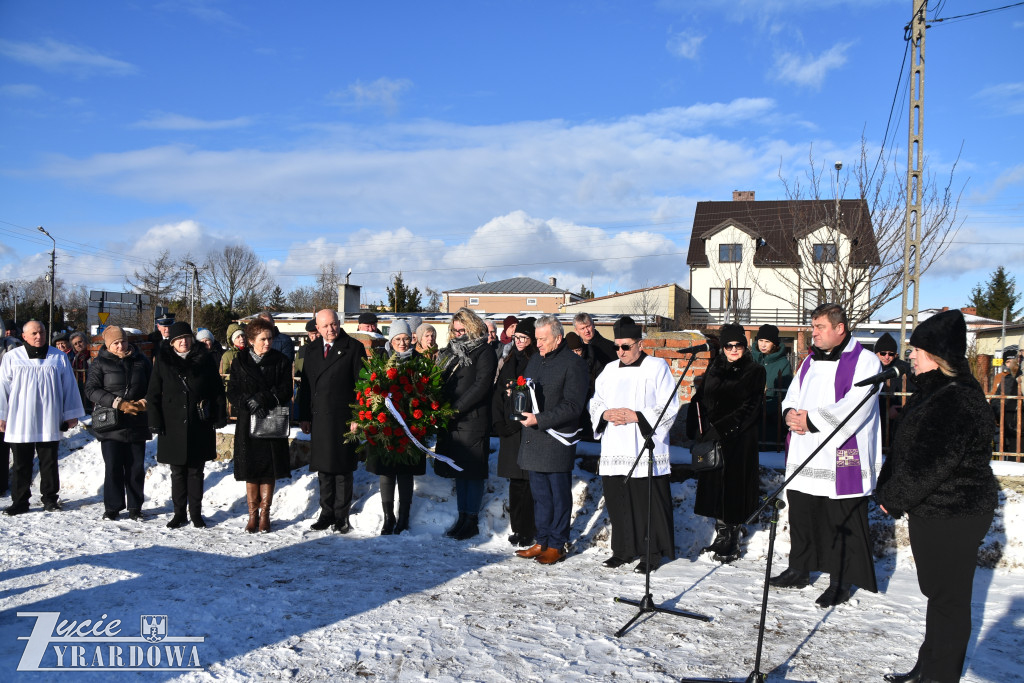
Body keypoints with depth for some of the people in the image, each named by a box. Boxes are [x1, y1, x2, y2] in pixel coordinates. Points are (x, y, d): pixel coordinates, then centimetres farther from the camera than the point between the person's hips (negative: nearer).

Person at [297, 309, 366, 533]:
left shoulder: (353, 348, -3)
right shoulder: (312, 350, 12)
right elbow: (305, 384, 14)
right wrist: (304, 416, 8)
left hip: (343, 418, -5)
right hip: (318, 418, 5)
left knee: (342, 468, 3)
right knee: (323, 468, 11)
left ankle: (341, 516, 13)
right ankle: (327, 513, 21)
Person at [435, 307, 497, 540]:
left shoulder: (484, 353, -6)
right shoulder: (450, 352, 16)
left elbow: (481, 385, -16)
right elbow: (441, 382, 17)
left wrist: (456, 408, -18)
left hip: (473, 419, -7)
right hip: (451, 421, 7)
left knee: (473, 471, -1)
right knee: (459, 470, 12)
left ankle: (472, 520, 6)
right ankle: (462, 517, 21)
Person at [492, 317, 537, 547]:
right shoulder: (509, 362, 16)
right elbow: (498, 394, 15)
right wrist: (498, 422, 5)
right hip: (510, 429, 6)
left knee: (528, 480, -4)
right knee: (515, 481, 10)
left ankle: (528, 531, 5)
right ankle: (518, 528, 19)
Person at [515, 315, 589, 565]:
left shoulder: (573, 363, -9)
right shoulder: (535, 360, 15)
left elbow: (573, 406, -15)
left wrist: (539, 419, -20)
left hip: (558, 439, -7)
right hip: (533, 439, 7)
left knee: (559, 494, 4)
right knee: (539, 493, 14)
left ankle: (557, 545, 14)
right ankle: (542, 541, 24)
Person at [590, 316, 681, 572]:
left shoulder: (657, 367, -1)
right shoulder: (610, 370, 16)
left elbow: (669, 407, -6)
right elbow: (594, 403, 19)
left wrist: (637, 416, -15)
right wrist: (605, 414, -3)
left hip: (645, 451, -5)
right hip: (614, 452, 5)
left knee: (649, 502, -2)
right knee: (617, 501, 9)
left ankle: (652, 552, 11)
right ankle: (624, 549, 22)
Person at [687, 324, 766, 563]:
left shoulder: (755, 371, -3)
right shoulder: (714, 368, 12)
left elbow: (750, 408, -11)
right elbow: (701, 399, 12)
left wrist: (721, 427, -16)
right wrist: (697, 428, -1)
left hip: (739, 439, -5)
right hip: (713, 438, 5)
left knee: (734, 487, -2)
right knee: (715, 485, 9)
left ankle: (732, 544, 8)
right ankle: (721, 537, 21)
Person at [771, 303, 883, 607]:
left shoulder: (865, 361, -6)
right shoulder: (810, 361, 18)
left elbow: (854, 407, -17)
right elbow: (792, 395, 16)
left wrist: (811, 419, -20)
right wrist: (790, 413, -8)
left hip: (842, 459, -7)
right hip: (804, 457, 7)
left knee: (842, 523, -1)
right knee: (800, 514, 14)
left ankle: (840, 582, 11)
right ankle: (799, 570, 28)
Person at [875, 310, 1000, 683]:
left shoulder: (958, 399, -22)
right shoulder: (933, 391, 12)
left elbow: (931, 463, -25)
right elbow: (904, 450, 16)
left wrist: (893, 497, -14)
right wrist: (888, 493, 8)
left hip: (953, 517, -10)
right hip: (932, 511, 10)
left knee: (949, 598, 2)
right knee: (937, 593, 19)